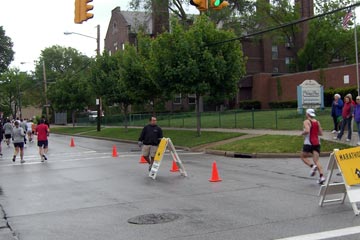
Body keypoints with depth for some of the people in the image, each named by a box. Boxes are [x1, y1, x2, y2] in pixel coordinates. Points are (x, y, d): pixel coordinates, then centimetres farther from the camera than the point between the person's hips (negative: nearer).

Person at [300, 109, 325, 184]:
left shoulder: (306, 122, -7)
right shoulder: (317, 122, 10)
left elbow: (307, 130, -23)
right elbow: (321, 133, 11)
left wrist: (302, 133, -5)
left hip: (308, 143, -5)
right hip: (317, 143, 5)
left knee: (303, 156, 14)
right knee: (316, 160, 2)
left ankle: (312, 166, -11)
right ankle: (321, 176, -12)